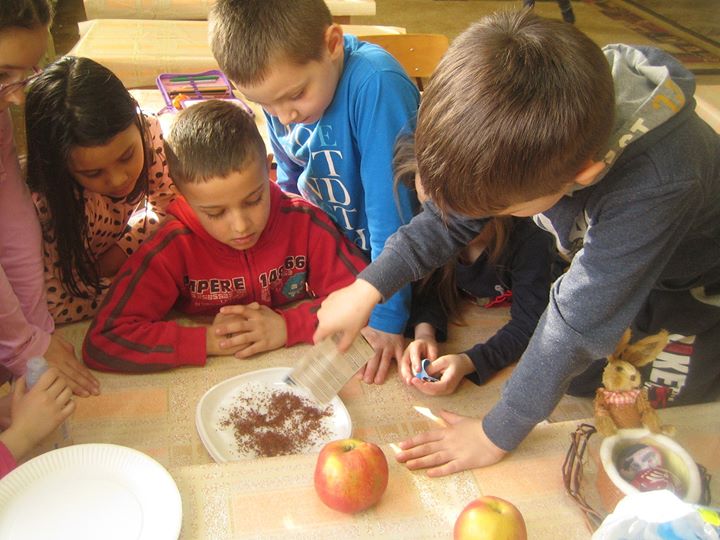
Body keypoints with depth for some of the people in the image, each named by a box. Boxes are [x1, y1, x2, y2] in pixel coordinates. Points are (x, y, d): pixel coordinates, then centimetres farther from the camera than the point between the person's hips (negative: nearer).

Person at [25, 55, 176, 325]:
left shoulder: (147, 130, -24)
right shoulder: (45, 200, -35)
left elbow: (170, 204, -7)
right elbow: (58, 309, -28)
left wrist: (122, 250, -20)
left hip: (111, 258, 5)